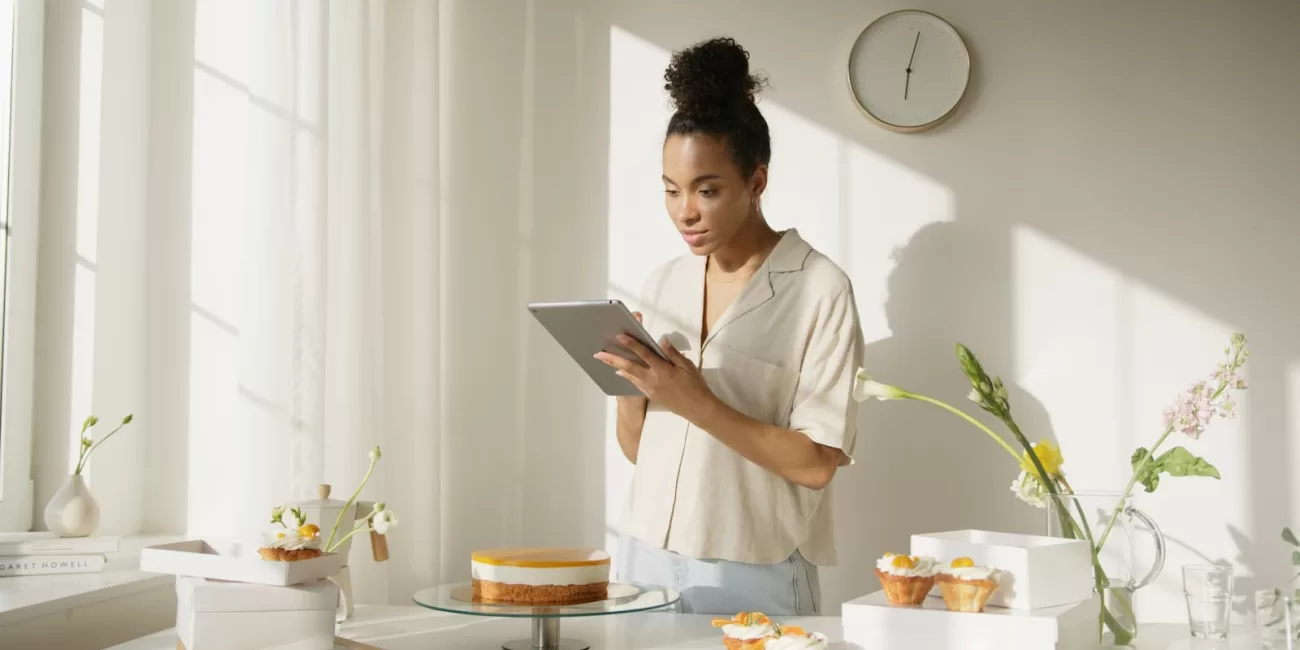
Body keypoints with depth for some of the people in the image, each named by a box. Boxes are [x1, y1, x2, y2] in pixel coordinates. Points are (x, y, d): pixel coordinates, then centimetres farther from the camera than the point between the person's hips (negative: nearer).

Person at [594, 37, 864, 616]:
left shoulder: (819, 289, -10)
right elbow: (636, 447, 11)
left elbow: (816, 463, -14)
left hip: (750, 577, -5)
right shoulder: (662, 285, 6)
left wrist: (696, 403, -22)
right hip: (645, 559, 5)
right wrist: (627, 379, -8)